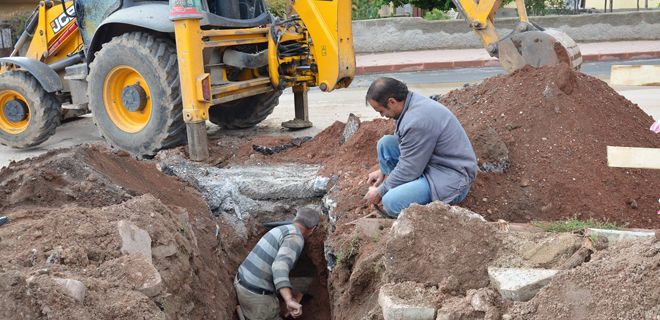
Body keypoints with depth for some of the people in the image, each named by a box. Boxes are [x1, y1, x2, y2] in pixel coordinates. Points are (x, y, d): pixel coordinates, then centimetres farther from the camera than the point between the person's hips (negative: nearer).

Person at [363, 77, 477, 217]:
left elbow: (408, 170, -21)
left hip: (452, 177, -10)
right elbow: (405, 145, 20)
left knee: (391, 202, -27)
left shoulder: (417, 121, -28)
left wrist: (380, 192, -7)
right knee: (385, 143, 3)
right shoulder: (412, 102, 2)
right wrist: (383, 170, 18)